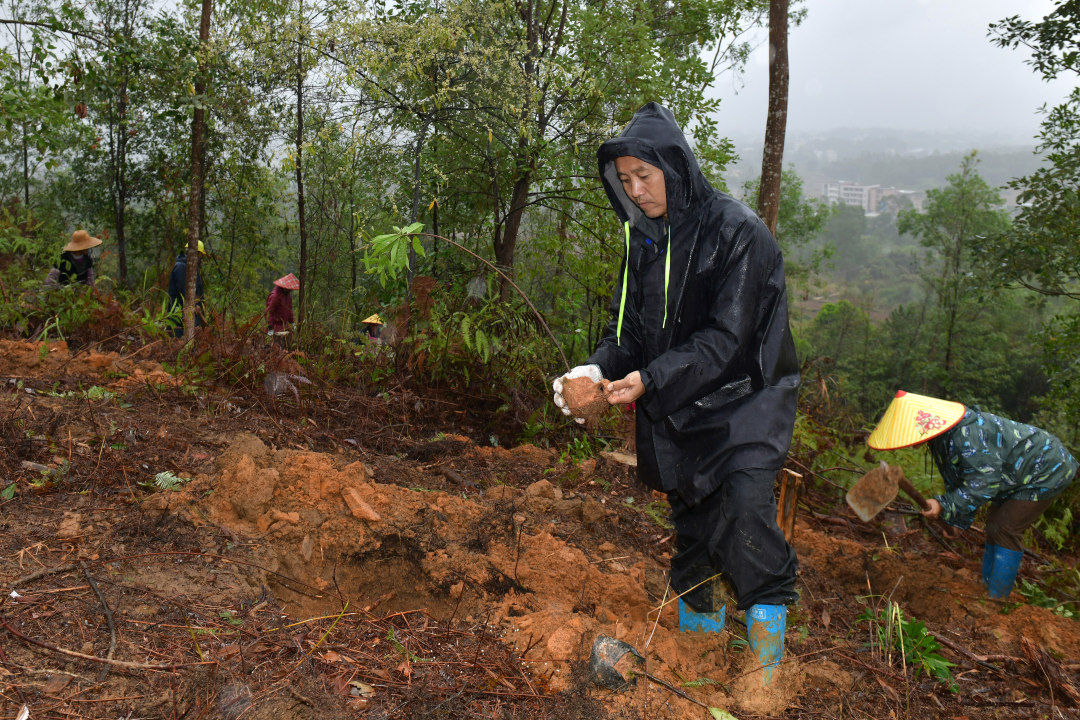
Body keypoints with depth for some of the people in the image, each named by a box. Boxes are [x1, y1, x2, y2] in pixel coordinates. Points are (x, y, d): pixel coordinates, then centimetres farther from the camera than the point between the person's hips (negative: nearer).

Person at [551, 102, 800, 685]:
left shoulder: (737, 232, -17)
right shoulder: (642, 238, 5)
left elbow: (726, 337, -21)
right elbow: (629, 325, 8)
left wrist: (651, 380, -29)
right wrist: (600, 369, -12)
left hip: (741, 402, -6)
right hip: (674, 410, 6)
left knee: (744, 516, -18)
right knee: (691, 525, 14)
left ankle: (766, 666, -1)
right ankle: (698, 633, 33)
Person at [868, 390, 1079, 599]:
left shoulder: (967, 436, -37)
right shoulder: (941, 435, -4)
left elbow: (984, 483, -33)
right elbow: (958, 481, 7)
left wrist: (945, 506, -34)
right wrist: (957, 516, 6)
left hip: (1047, 470, -10)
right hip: (1016, 477, 10)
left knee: (1006, 530, -11)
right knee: (994, 525, 13)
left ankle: (997, 598, -3)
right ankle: (987, 585, 24)